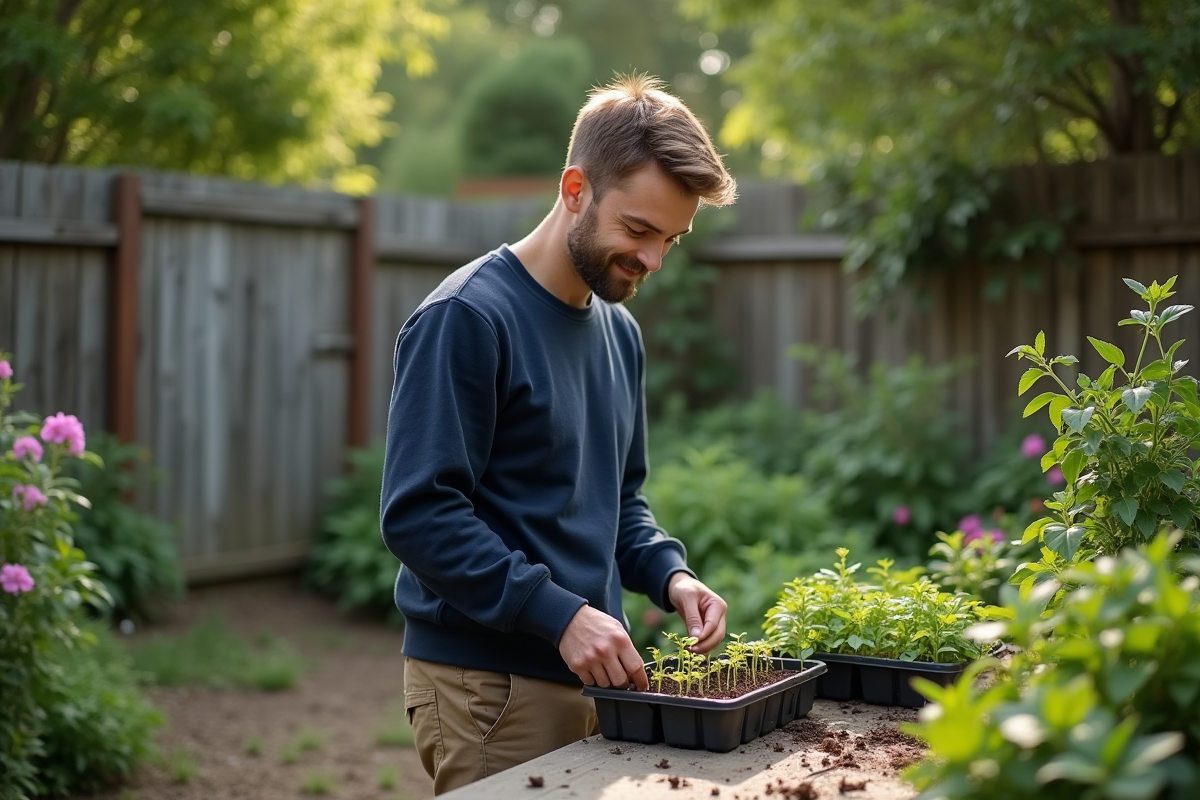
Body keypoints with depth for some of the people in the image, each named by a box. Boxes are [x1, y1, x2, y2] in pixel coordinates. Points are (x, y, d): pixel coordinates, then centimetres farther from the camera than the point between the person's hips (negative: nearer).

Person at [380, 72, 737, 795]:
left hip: (591, 676, 8)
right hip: (487, 687, -8)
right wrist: (560, 614, -24)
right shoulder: (467, 318, -15)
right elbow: (420, 513, -20)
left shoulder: (619, 330, 11)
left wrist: (669, 573, 1)